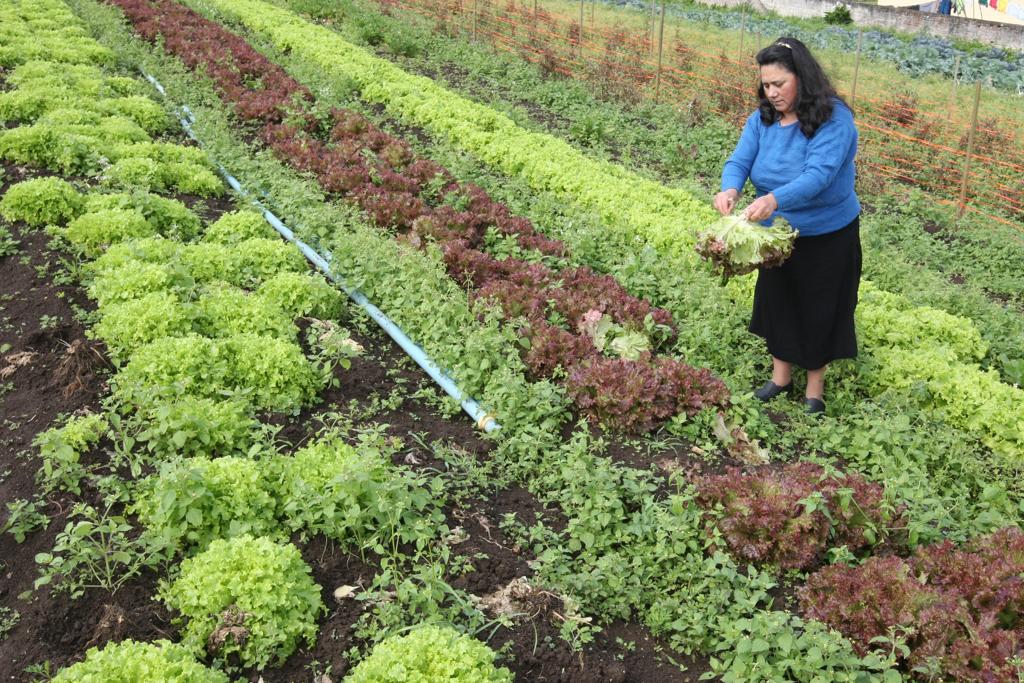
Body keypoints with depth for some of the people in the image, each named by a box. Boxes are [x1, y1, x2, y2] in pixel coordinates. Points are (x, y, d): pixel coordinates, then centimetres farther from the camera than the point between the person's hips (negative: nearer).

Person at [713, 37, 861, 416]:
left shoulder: (834, 119, -24)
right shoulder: (761, 119, -6)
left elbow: (819, 174, -35)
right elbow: (739, 161, -13)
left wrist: (775, 200, -51)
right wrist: (730, 188, -38)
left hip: (827, 237, -5)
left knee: (818, 310, 8)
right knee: (777, 301, 18)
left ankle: (815, 387, 27)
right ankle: (781, 374, 38)